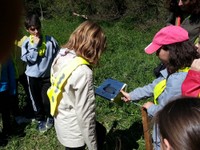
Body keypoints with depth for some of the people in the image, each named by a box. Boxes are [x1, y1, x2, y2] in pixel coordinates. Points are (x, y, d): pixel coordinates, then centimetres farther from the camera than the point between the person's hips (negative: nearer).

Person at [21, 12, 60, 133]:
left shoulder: (50, 40, -10)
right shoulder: (26, 43, -7)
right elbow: (29, 59, -16)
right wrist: (35, 45, -22)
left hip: (48, 76, -1)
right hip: (33, 76, 2)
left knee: (47, 100, -1)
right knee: (36, 100, 13)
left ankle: (50, 117, 29)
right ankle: (41, 120, 35)